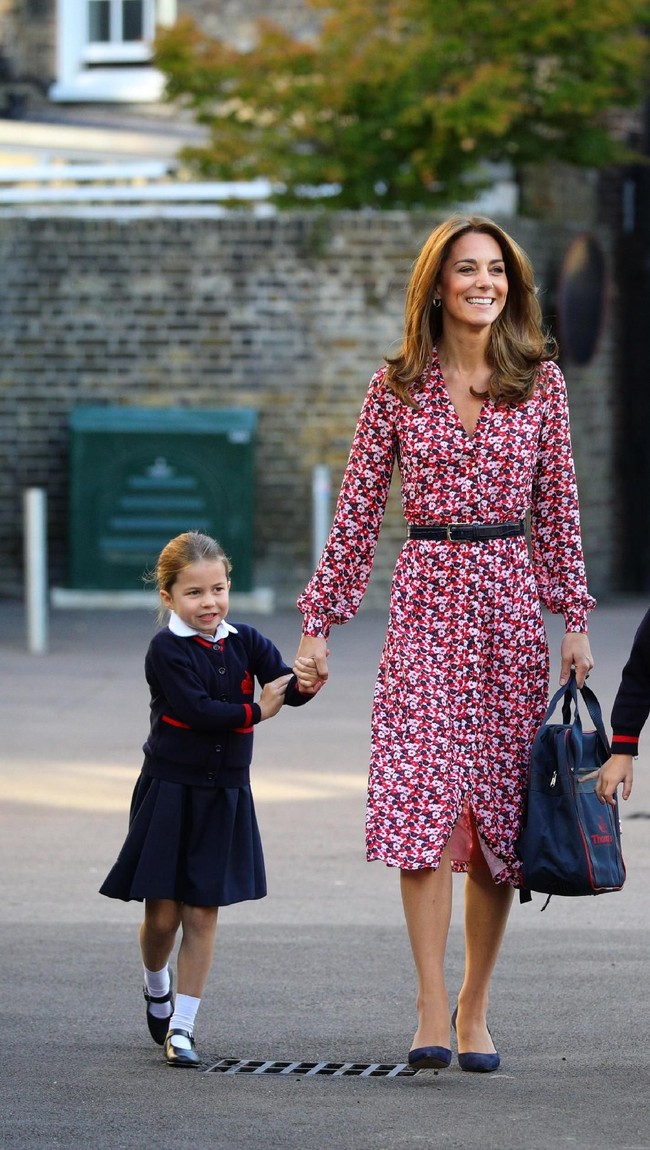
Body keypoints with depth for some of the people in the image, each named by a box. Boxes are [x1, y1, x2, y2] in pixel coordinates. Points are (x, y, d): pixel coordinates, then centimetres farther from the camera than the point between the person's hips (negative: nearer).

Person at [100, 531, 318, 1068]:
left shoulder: (245, 642, 3)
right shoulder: (167, 649, -10)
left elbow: (284, 686, -10)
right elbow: (193, 708, -21)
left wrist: (304, 684, -32)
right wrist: (256, 711, -14)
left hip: (225, 795, 3)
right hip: (170, 789, -3)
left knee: (203, 912, 3)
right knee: (163, 912, 0)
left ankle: (182, 1025, 10)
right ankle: (156, 988, 32)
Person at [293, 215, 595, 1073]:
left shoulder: (540, 380, 5)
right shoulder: (399, 385, 2)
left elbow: (558, 507, 9)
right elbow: (359, 508, 5)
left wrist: (575, 619, 5)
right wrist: (319, 623, 3)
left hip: (510, 599, 2)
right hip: (427, 595, -1)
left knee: (500, 804, 3)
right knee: (423, 797, -13)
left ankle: (474, 1007, 13)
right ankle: (432, 1011, -15)